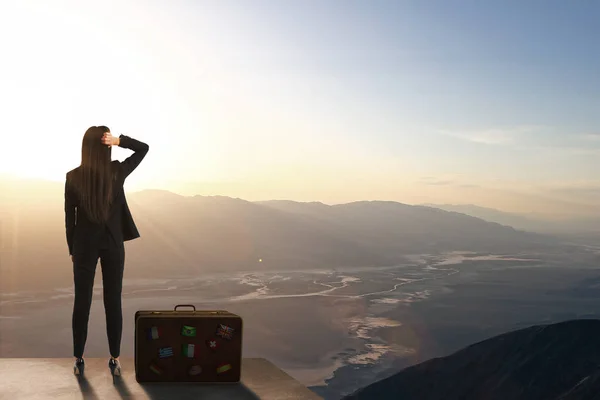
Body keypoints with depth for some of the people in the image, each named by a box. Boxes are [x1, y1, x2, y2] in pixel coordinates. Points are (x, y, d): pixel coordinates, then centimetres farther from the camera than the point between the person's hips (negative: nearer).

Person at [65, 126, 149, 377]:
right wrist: (119, 140, -12)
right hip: (113, 244, 0)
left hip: (84, 244, 0)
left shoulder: (73, 177, -8)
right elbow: (143, 148, 5)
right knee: (113, 302, 6)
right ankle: (115, 360, 11)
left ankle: (78, 360, 15)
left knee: (82, 302, 8)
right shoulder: (117, 172, -9)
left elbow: (69, 217, -3)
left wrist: (71, 249, 9)